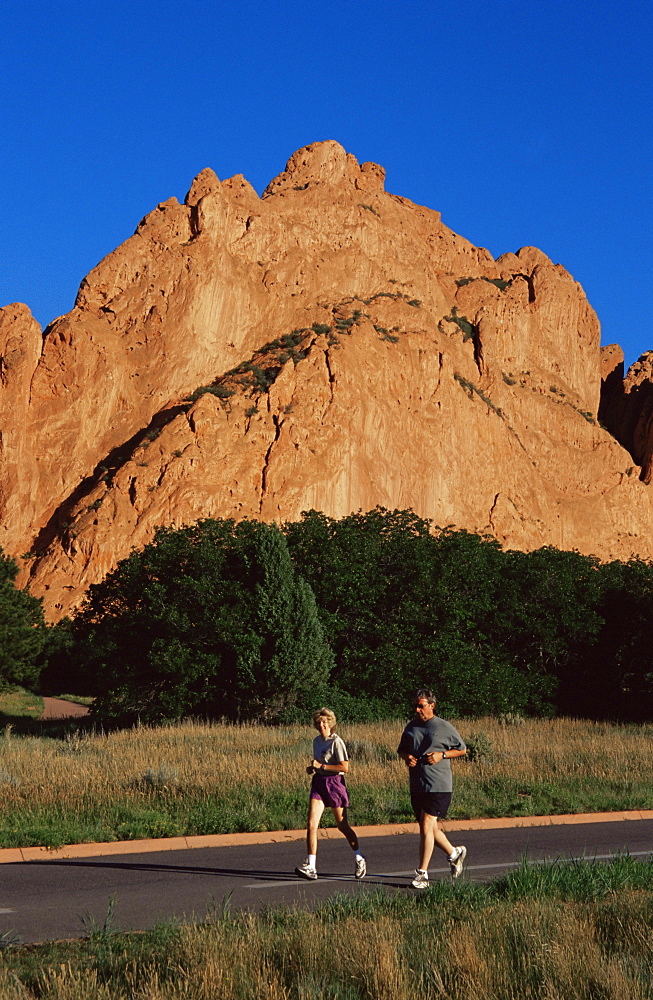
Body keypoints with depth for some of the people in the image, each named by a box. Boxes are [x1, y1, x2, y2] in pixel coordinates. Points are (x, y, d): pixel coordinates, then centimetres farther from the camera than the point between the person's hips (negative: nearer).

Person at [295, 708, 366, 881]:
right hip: (318, 783, 6)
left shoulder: (336, 742, -11)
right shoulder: (317, 741, 11)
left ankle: (359, 859, 29)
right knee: (311, 825, -9)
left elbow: (345, 767, -18)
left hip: (335, 783, -6)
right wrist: (312, 768, 5)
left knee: (342, 826, 8)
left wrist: (321, 766, -17)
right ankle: (310, 867, -8)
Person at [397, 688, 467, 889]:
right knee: (430, 828, 13)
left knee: (426, 827, -11)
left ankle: (422, 874, -6)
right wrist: (406, 757, -2)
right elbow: (401, 750, 22)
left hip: (438, 786, -6)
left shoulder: (444, 727, -4)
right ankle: (454, 854, 37)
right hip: (416, 787, 6)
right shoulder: (411, 727, 10)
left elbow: (462, 749, 5)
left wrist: (442, 755, -11)